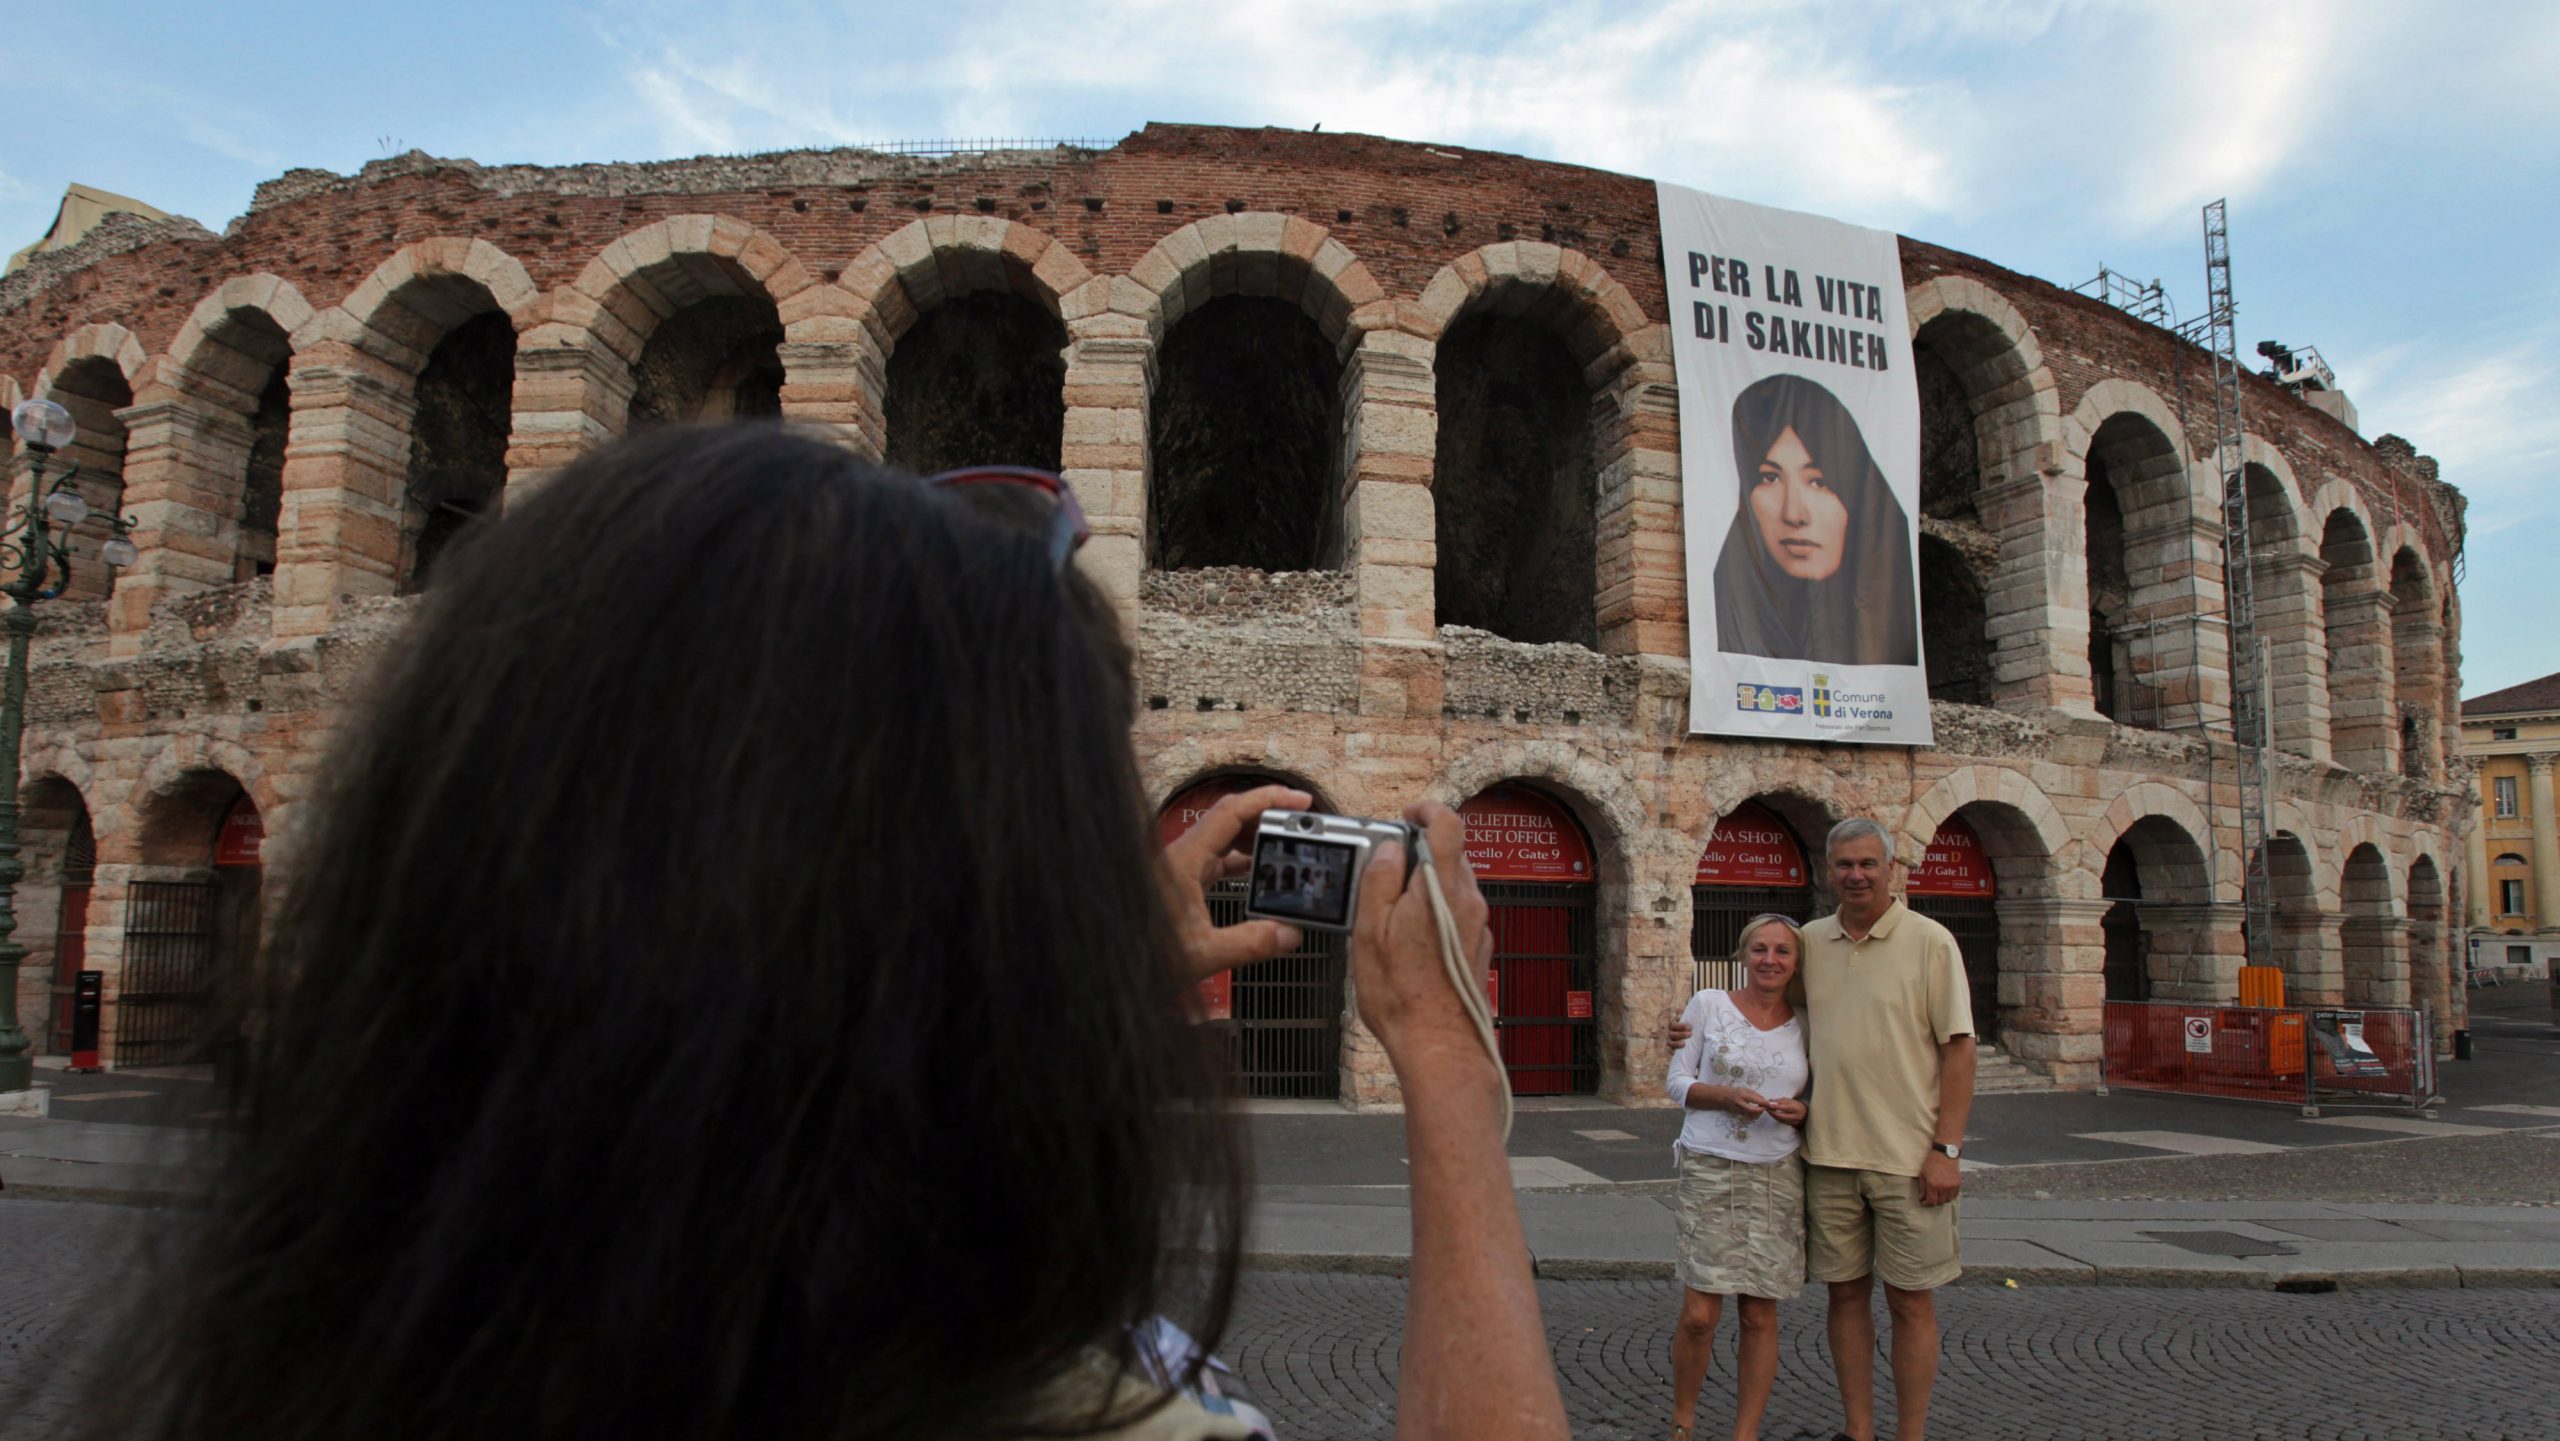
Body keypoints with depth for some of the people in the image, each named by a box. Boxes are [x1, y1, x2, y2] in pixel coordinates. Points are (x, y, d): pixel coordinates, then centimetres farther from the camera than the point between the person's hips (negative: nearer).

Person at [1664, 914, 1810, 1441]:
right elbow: (1678, 1082, 1)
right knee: (1699, 1314, -4)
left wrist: (1800, 1113, -7)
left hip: (1776, 1177, 2)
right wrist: (1728, 1096, -16)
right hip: (1709, 1171, -2)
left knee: (1759, 1315, 5)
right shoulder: (1708, 1005, 1)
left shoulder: (1804, 1025, 7)